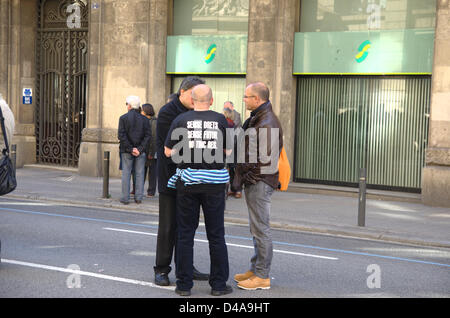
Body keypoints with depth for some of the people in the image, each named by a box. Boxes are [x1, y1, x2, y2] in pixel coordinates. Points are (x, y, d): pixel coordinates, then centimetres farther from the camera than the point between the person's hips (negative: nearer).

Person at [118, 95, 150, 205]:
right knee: (139, 174, 6)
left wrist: (130, 149, -9)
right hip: (140, 152, 2)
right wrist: (140, 149, -7)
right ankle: (138, 197, 6)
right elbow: (147, 136, -4)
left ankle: (125, 198, 2)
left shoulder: (123, 118, -3)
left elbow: (121, 135, -10)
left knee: (126, 173, 3)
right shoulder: (144, 119, 3)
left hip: (126, 151, -2)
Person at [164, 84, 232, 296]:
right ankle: (219, 284, 11)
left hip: (187, 181, 0)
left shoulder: (181, 120, -1)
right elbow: (228, 151, 4)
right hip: (214, 183, 0)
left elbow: (168, 151, 1)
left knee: (185, 234, 8)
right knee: (216, 235, 8)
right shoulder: (220, 120, 0)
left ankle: (184, 284, 9)